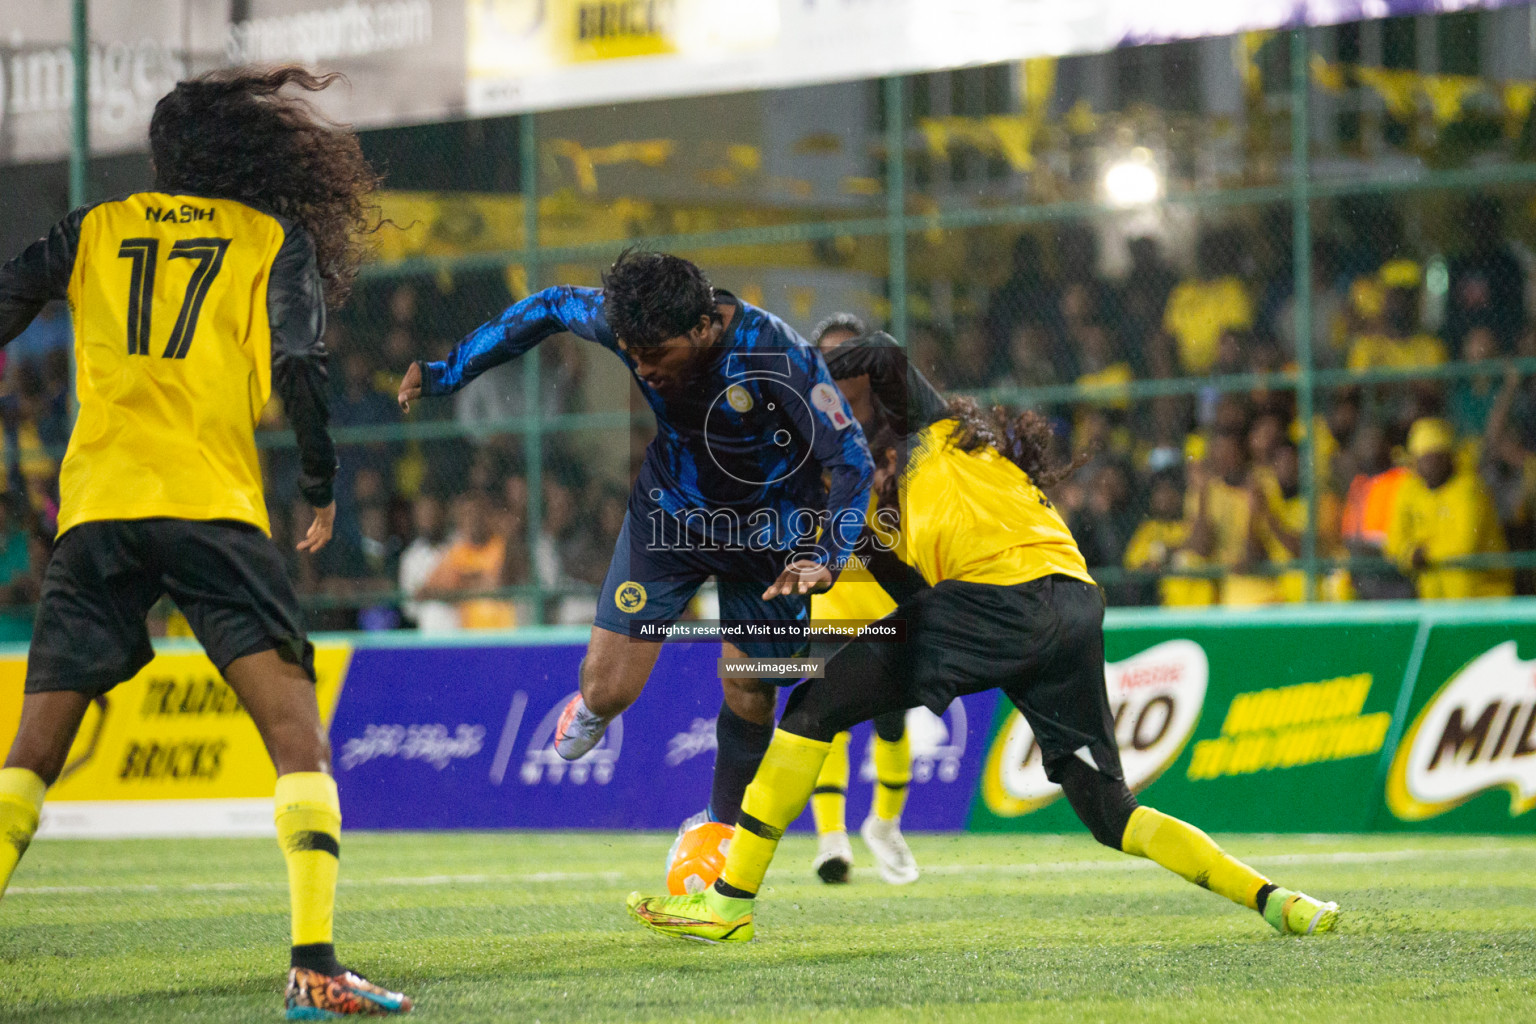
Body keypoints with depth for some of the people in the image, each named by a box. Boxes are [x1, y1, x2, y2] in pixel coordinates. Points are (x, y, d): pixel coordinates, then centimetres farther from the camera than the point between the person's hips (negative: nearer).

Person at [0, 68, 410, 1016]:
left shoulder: (93, 230, 18)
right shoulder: (275, 240, 10)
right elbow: (300, 367, 0)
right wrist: (323, 490, 10)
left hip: (93, 511, 3)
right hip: (211, 506, -3)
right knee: (298, 741, -3)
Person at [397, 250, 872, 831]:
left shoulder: (774, 354, -34)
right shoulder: (632, 323, -24)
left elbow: (852, 461, -28)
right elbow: (552, 308, -2)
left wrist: (825, 558, -42)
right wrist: (446, 372, 2)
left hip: (768, 536, -2)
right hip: (670, 513, 2)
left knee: (749, 697, 8)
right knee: (608, 691, -6)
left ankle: (722, 823, 36)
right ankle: (592, 708, 33)